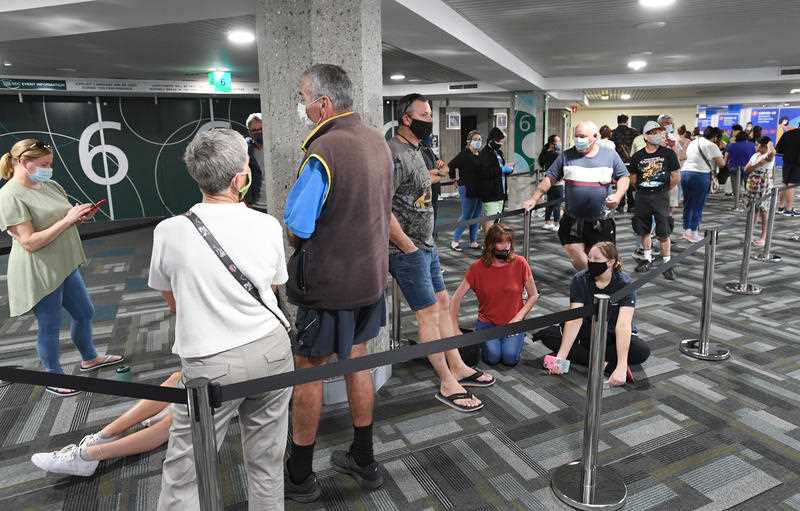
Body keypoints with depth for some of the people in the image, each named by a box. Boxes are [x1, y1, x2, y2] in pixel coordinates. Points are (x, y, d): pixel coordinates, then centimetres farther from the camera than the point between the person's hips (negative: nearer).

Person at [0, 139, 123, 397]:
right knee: (49, 327, 8)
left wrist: (80, 215, -5)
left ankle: (89, 359, 43)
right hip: (39, 274, -8)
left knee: (84, 313, 20)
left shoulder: (48, 185, 4)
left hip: (64, 266, 8)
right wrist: (67, 219, -24)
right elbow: (30, 242, -23)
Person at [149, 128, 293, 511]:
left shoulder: (169, 232, -11)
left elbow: (172, 300, 5)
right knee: (267, 465, 17)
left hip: (211, 365, -2)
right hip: (272, 352, 3)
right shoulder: (268, 225, -6)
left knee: (183, 476, 13)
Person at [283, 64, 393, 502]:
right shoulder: (377, 141, 4)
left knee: (308, 371, 8)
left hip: (328, 284, -7)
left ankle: (299, 476, 25)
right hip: (371, 276, 8)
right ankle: (363, 461, 34)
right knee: (356, 362, 19)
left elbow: (295, 230, -20)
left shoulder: (323, 153, -22)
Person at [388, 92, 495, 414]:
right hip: (409, 250, -10)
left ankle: (458, 368, 29)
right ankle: (448, 386, 11)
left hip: (427, 245, 10)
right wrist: (407, 246, -19)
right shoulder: (395, 155, -18)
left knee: (443, 304, 15)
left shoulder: (414, 151, 13)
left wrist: (426, 241, 16)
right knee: (430, 313, -2)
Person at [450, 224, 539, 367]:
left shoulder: (519, 263, -10)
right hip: (487, 322, 0)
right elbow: (457, 298, -9)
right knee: (493, 356, -23)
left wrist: (518, 318, -12)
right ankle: (485, 339, 11)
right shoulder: (477, 267, -11)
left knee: (510, 358, -21)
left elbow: (534, 296, -1)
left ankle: (518, 337, 12)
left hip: (512, 322, 0)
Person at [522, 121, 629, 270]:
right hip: (573, 220, 0)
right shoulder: (566, 156, 2)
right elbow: (550, 178, 3)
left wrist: (618, 196, -9)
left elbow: (624, 177, 10)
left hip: (601, 222, 0)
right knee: (574, 254, -6)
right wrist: (534, 199, -3)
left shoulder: (610, 155, 3)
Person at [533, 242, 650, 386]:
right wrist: (561, 357, -36)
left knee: (642, 351, -31)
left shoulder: (625, 284, -21)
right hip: (587, 332, 2)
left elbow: (623, 325, -33)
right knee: (547, 334, -22)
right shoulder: (580, 280, -16)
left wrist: (622, 367, -45)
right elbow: (575, 319, -25)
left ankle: (579, 356, -26)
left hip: (614, 337, -2)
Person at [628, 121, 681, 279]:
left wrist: (664, 190, 5)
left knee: (663, 232, -3)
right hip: (642, 197, 3)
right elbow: (633, 179, 11)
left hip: (661, 197, -3)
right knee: (644, 230, 12)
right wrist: (643, 189, 6)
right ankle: (647, 259, 28)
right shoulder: (637, 156, 2)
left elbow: (676, 177, 1)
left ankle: (667, 264, 6)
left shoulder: (668, 154, -3)